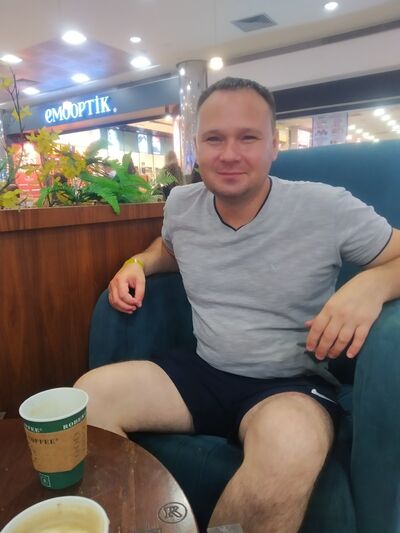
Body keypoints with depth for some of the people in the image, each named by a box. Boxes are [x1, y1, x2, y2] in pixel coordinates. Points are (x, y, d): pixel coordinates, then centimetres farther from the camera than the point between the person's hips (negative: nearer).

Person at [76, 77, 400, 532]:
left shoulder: (327, 208, -12)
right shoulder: (180, 204, 2)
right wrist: (138, 263, 3)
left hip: (289, 385, -3)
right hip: (202, 372, 4)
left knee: (289, 451, -37)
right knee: (89, 394, -15)